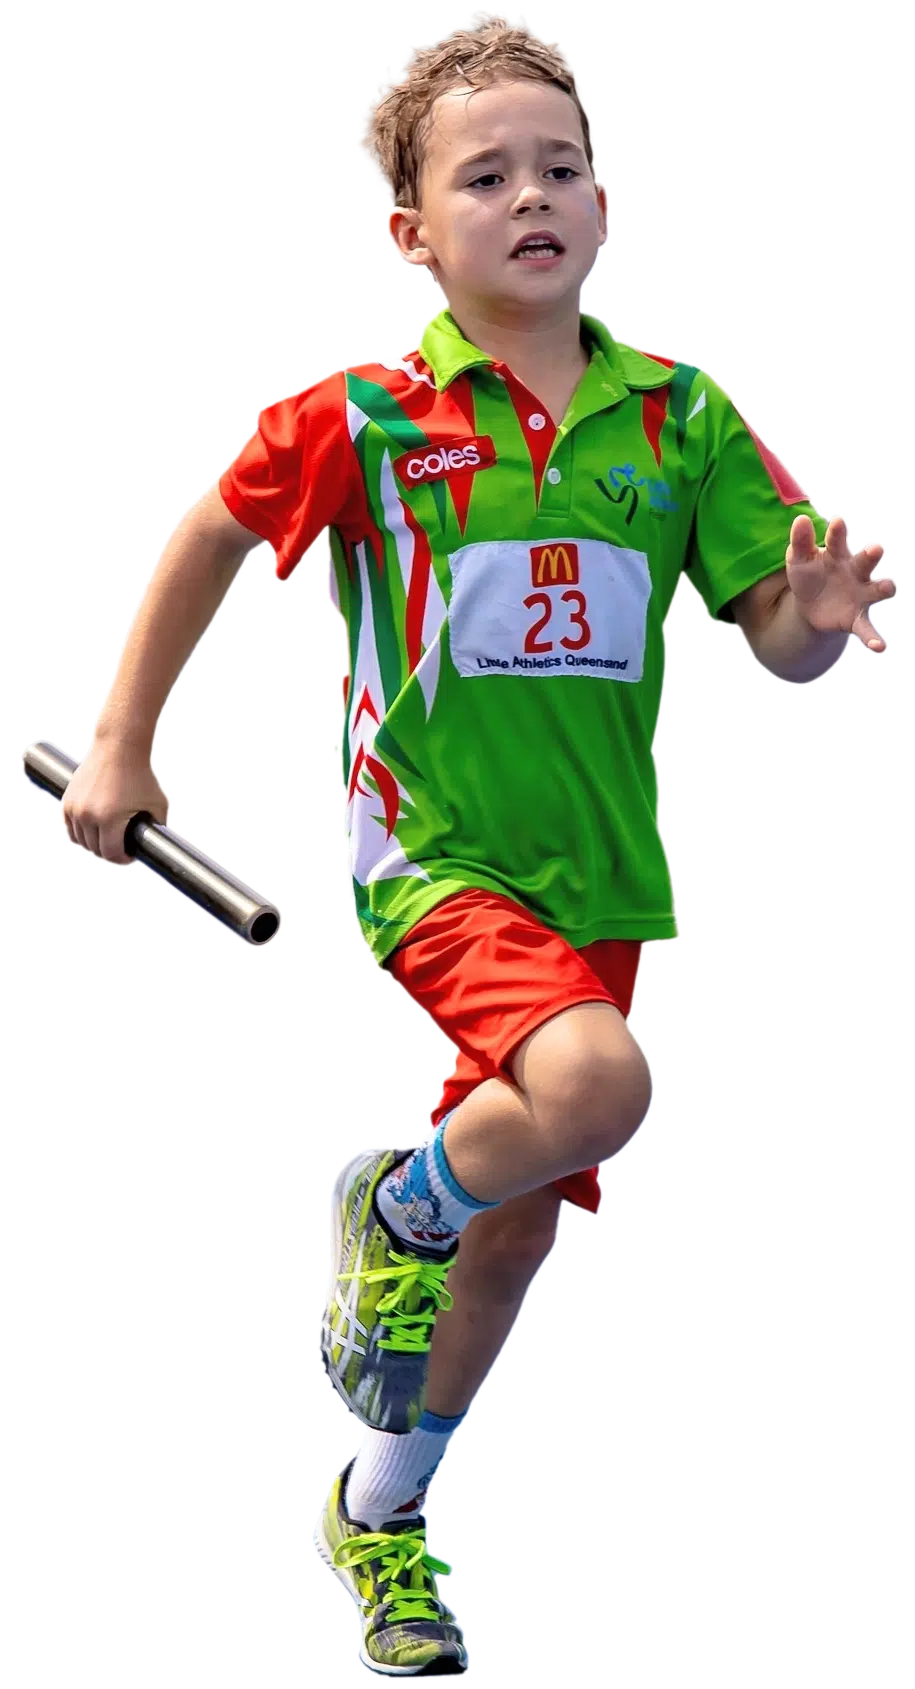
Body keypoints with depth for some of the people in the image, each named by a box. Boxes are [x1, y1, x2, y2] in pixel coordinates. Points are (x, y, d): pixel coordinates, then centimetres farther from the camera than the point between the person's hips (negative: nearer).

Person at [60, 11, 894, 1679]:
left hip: (601, 879, 4)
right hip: (435, 859, -4)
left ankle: (380, 1516, 37)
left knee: (522, 1225, 13)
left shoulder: (682, 418, 0)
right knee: (597, 1085, -32)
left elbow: (778, 638, 2)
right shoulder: (361, 418, -8)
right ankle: (396, 1206, 1)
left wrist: (811, 617, -22)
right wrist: (122, 745, 9)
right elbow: (211, 539, 8)